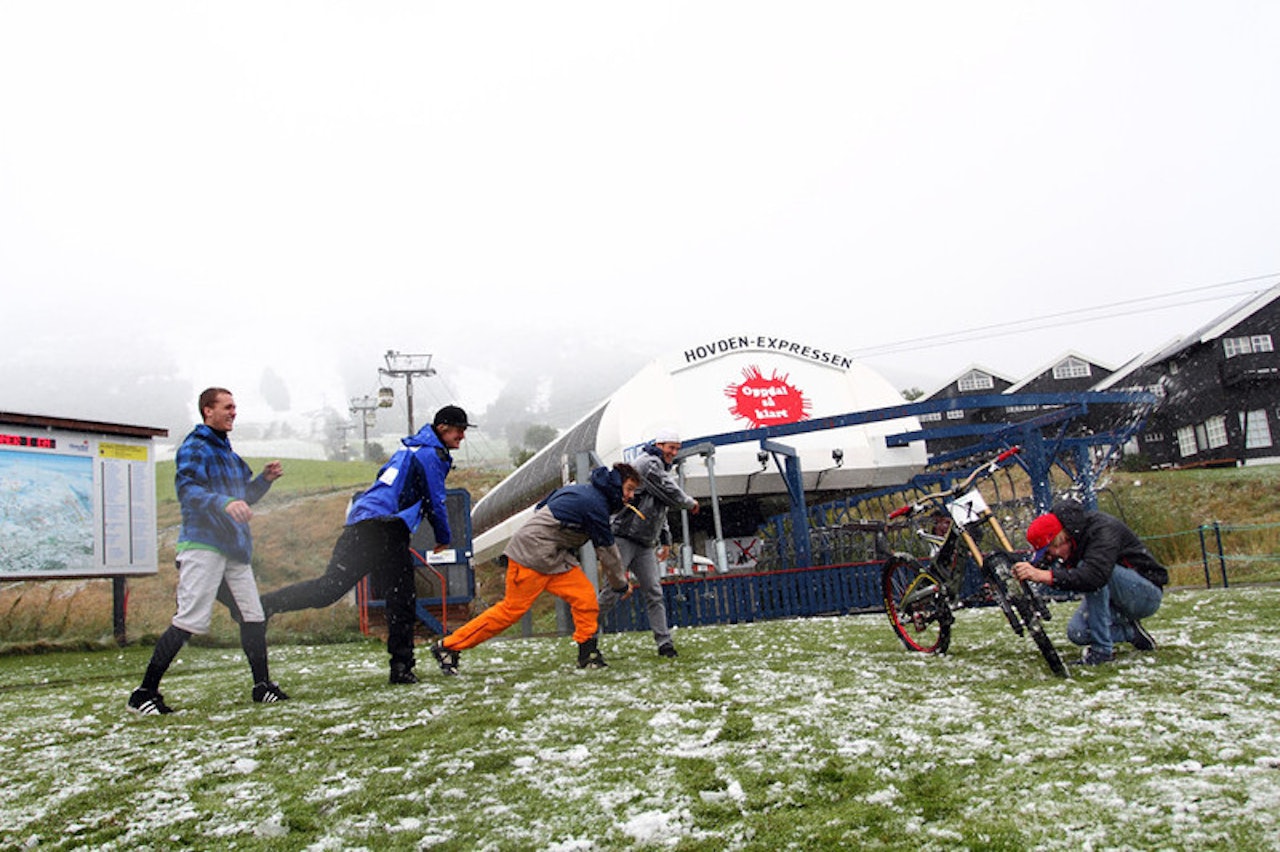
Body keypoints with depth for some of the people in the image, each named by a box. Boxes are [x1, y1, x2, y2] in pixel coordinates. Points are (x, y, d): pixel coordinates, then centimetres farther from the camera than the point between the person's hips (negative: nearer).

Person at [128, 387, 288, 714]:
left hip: (235, 546, 8)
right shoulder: (194, 447, -4)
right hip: (203, 543, -8)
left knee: (253, 618, 6)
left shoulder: (227, 451, 23)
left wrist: (264, 479, 12)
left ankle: (263, 686, 16)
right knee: (189, 621, -11)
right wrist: (224, 502, -37)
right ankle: (145, 693, -2)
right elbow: (187, 489, -21)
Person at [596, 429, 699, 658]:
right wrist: (690, 503, 4)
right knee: (614, 589, -10)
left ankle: (664, 641, 6)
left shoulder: (662, 469, 21)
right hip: (624, 537, -9)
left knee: (654, 592, 4)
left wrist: (665, 540, 22)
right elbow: (671, 493, -15)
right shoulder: (648, 463, -9)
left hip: (645, 544, 9)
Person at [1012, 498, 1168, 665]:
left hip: (1147, 594, -7)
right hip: (1113, 597, 7)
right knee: (1077, 633, -17)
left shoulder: (1103, 529, -29)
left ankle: (1102, 649, -24)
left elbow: (1095, 575, -45)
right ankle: (1131, 632, 9)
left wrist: (1044, 576, -52)